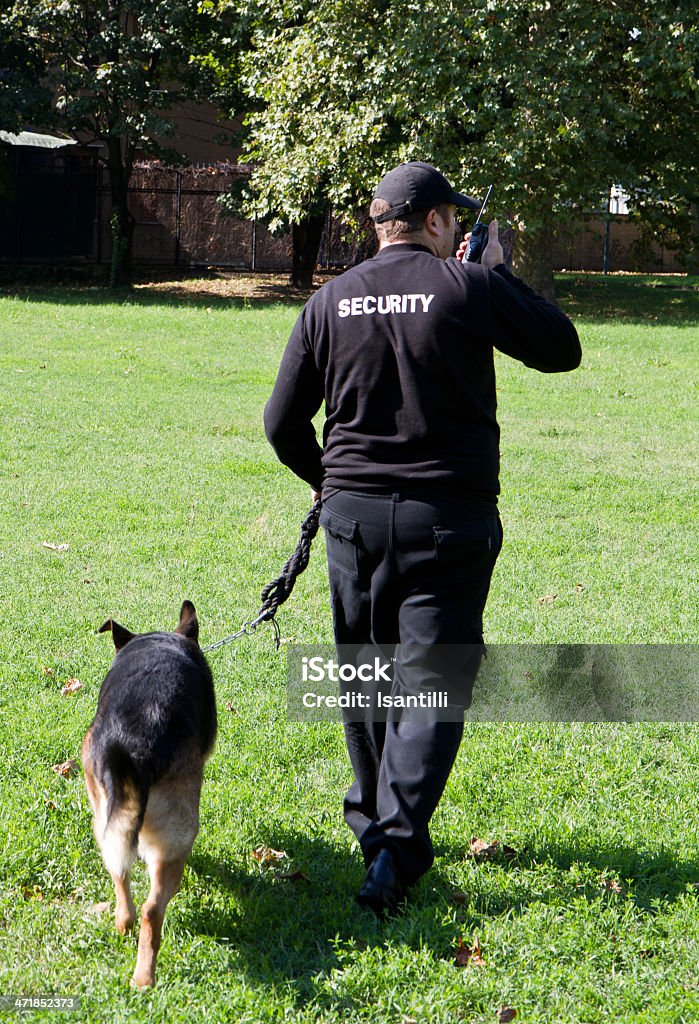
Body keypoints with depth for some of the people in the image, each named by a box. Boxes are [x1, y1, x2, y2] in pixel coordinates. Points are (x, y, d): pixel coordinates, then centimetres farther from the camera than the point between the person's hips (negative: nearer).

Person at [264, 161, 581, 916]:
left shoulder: (331, 301, 4)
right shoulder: (467, 288, -7)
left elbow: (282, 423, 7)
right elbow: (562, 350, 5)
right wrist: (498, 274, 13)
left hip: (353, 513, 4)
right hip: (449, 519, -4)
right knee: (432, 683, -2)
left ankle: (372, 824, 32)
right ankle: (396, 848, -13)